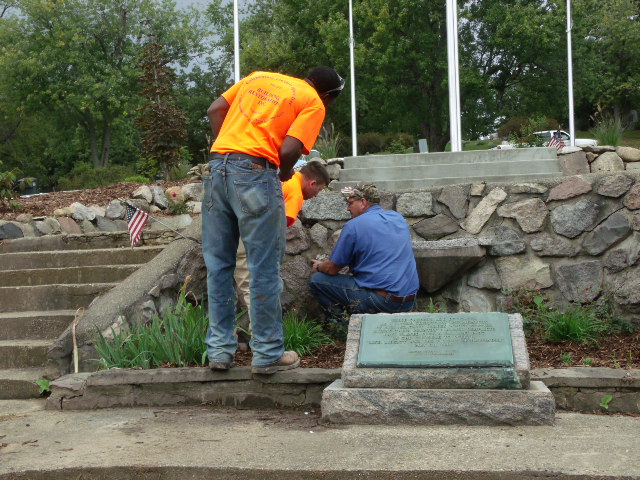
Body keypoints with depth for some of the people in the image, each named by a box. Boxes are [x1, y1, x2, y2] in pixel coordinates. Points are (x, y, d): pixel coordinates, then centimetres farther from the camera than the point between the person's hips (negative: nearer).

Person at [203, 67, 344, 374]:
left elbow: (215, 110, 14)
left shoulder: (257, 77, 22)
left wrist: (227, 148, 16)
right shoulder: (314, 103, 5)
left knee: (218, 266, 11)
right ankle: (267, 354, 10)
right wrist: (285, 173, 11)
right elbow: (289, 150, -9)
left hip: (217, 166, 6)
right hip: (255, 173, -6)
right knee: (264, 269, 3)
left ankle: (219, 350, 16)